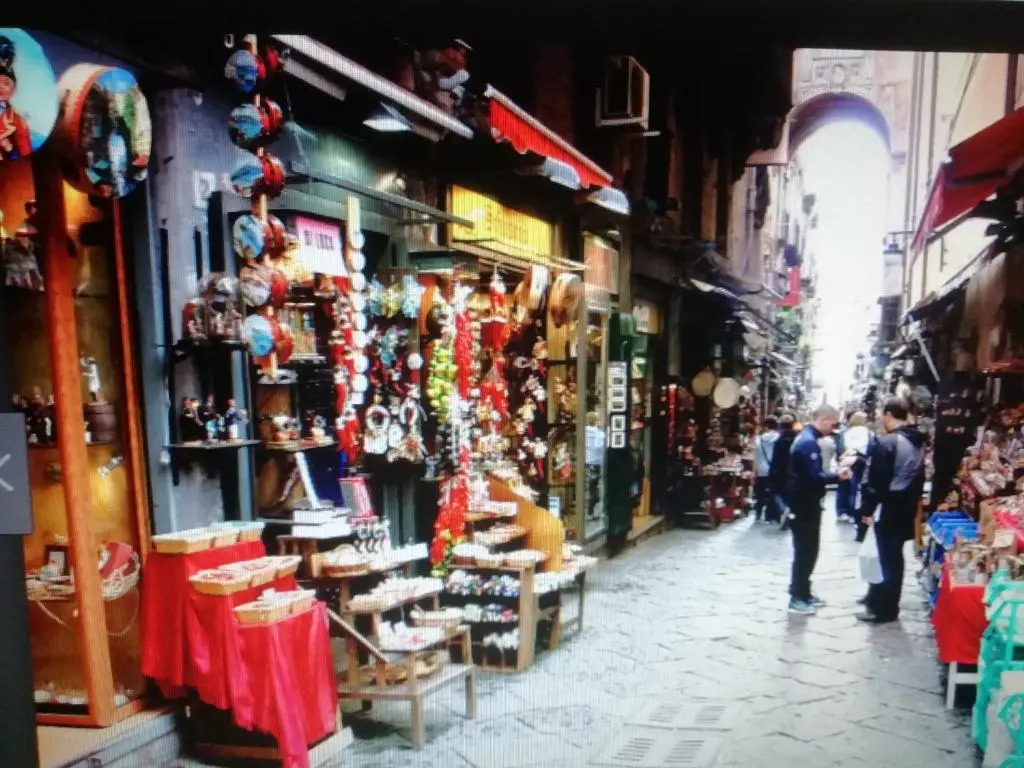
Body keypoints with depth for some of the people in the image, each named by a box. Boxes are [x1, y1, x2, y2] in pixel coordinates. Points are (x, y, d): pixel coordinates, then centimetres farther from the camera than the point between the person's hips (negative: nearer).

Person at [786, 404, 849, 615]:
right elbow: (814, 476, -27)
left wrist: (834, 474, 3)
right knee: (805, 551, -3)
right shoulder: (808, 442, -21)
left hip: (806, 503, 10)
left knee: (808, 550, 17)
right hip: (804, 505, -10)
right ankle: (797, 598, 5)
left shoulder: (807, 438, 12)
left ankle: (803, 592, 27)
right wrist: (838, 476, -17)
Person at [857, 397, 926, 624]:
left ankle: (884, 609, 7)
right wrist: (911, 501, 20)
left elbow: (876, 481, -18)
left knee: (887, 558, -1)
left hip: (889, 509, -8)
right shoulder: (918, 442, 9)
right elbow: (919, 478, 15)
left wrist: (867, 509, -11)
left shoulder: (888, 443, -18)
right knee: (893, 556, 17)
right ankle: (878, 597, 30)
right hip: (907, 508, 8)